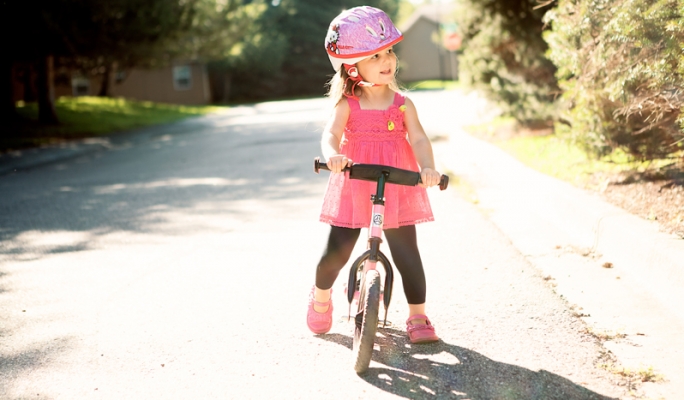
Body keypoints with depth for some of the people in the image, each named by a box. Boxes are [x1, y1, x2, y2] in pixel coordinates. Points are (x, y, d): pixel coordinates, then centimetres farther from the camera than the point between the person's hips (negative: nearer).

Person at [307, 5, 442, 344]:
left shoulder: (402, 105, -1)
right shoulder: (347, 105, -5)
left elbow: (418, 138, -13)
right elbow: (331, 134, -20)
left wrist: (427, 167, -34)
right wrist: (332, 155, -44)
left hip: (397, 190, 1)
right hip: (353, 189, -1)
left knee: (407, 253, 1)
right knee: (336, 252, 2)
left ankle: (418, 317, 16)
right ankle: (320, 298, 33)